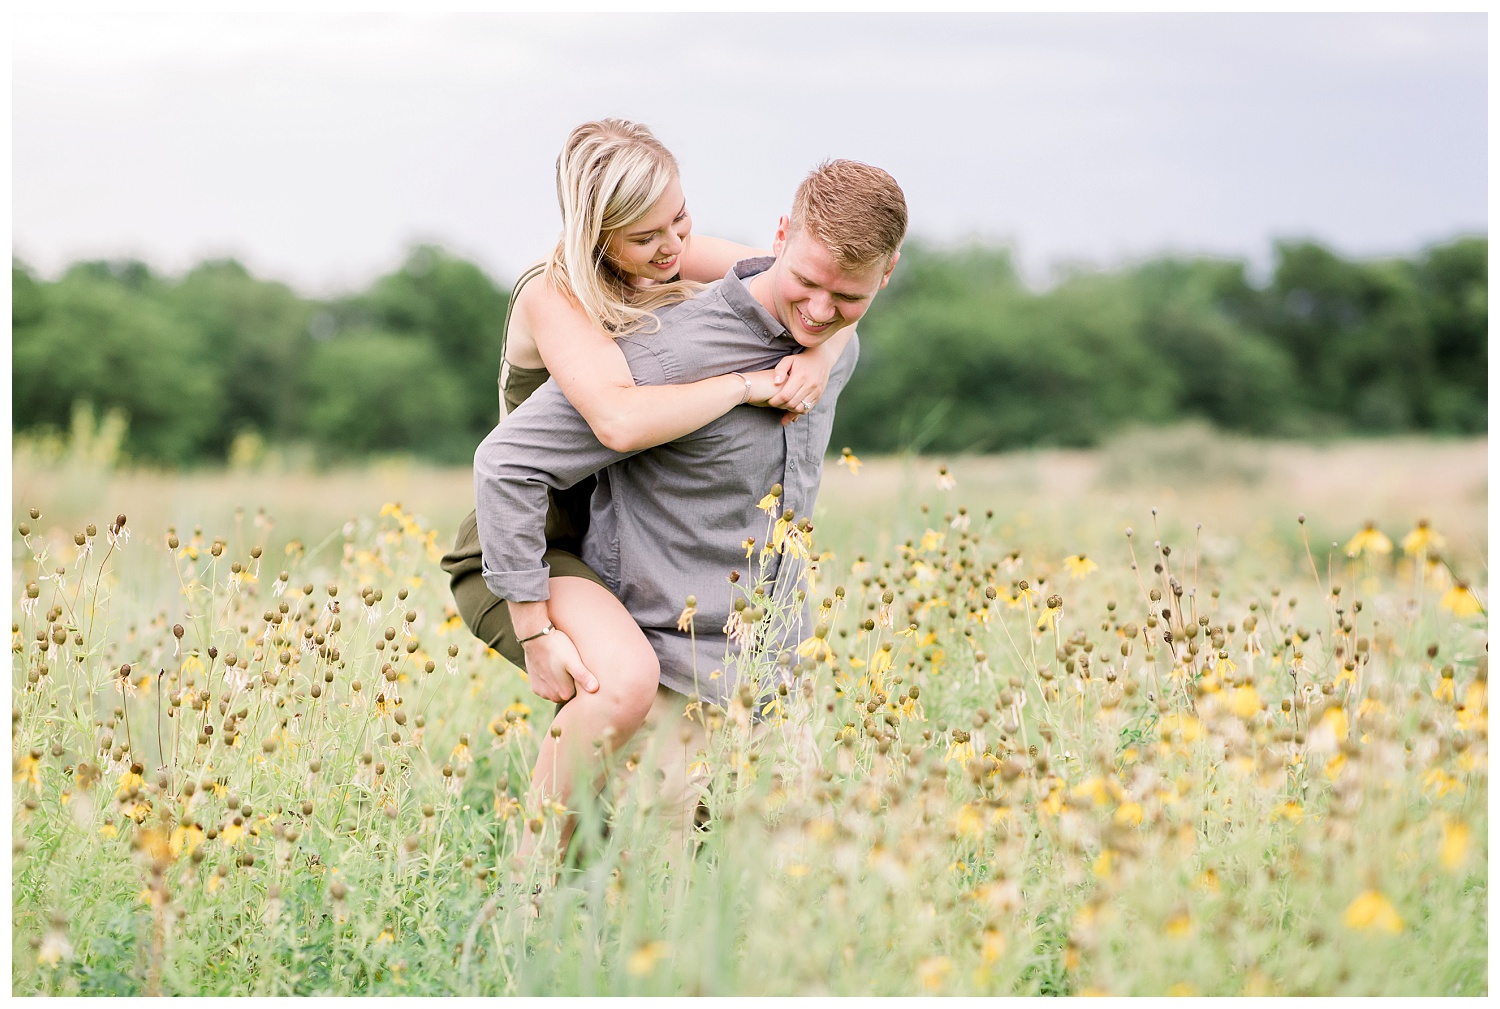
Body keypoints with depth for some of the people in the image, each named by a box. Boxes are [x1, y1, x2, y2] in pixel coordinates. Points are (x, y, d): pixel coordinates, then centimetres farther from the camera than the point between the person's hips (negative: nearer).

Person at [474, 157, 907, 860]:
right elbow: (506, 461, -19)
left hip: (763, 677, 7)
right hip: (667, 672, -7)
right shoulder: (672, 352, -21)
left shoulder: (837, 353, 4)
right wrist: (536, 630, -18)